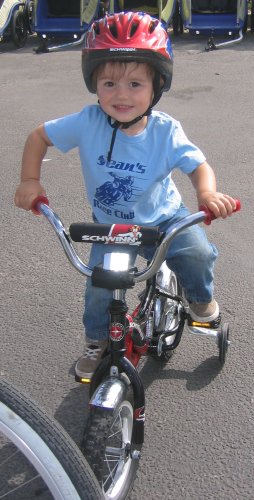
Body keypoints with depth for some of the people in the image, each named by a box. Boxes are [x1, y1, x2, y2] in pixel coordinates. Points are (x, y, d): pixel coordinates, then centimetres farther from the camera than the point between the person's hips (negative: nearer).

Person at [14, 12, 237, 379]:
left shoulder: (166, 131, -21)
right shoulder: (88, 123, -20)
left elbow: (199, 166, -22)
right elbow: (40, 136, -7)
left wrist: (207, 194, -44)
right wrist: (30, 180, -19)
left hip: (163, 218, -1)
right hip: (110, 225, 1)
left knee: (199, 254, -25)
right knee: (99, 288, -11)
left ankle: (201, 298, 13)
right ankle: (96, 342, 24)